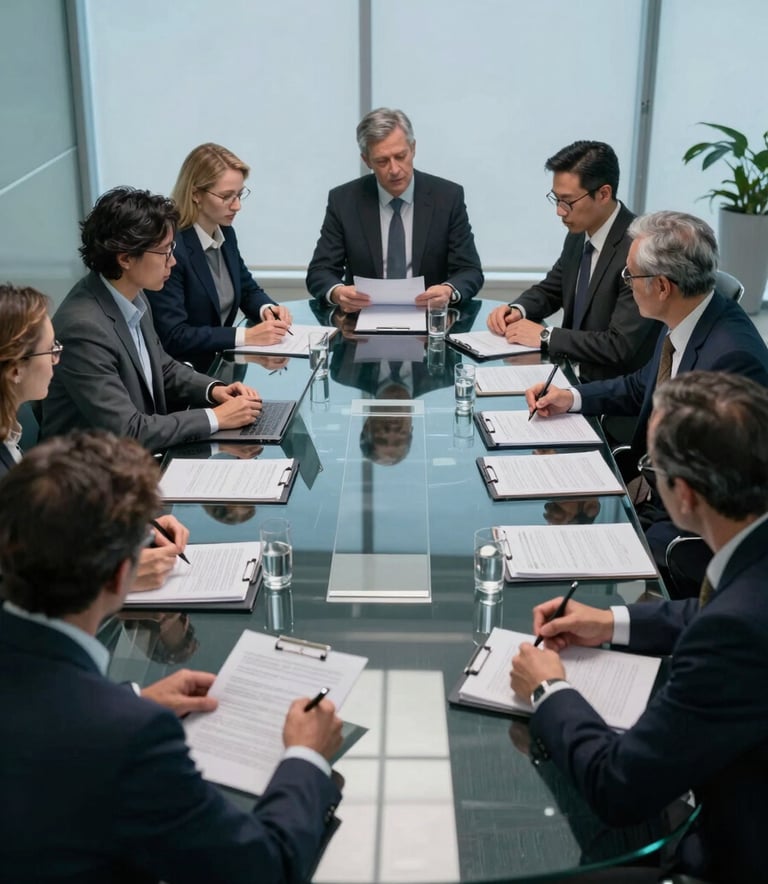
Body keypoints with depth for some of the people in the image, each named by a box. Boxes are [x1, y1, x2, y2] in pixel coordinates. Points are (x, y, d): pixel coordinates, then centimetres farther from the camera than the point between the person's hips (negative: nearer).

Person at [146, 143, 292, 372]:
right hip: (184, 371, -7)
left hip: (222, 361, 8)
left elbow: (248, 289, 18)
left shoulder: (225, 233, 4)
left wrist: (267, 309, -5)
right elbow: (173, 337, -23)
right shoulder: (169, 246, -20)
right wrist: (245, 336, -26)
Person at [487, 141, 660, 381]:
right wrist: (517, 309, -2)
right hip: (573, 372, 7)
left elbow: (620, 346, -25)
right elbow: (550, 290, 19)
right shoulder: (579, 234, 2)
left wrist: (545, 336, -19)